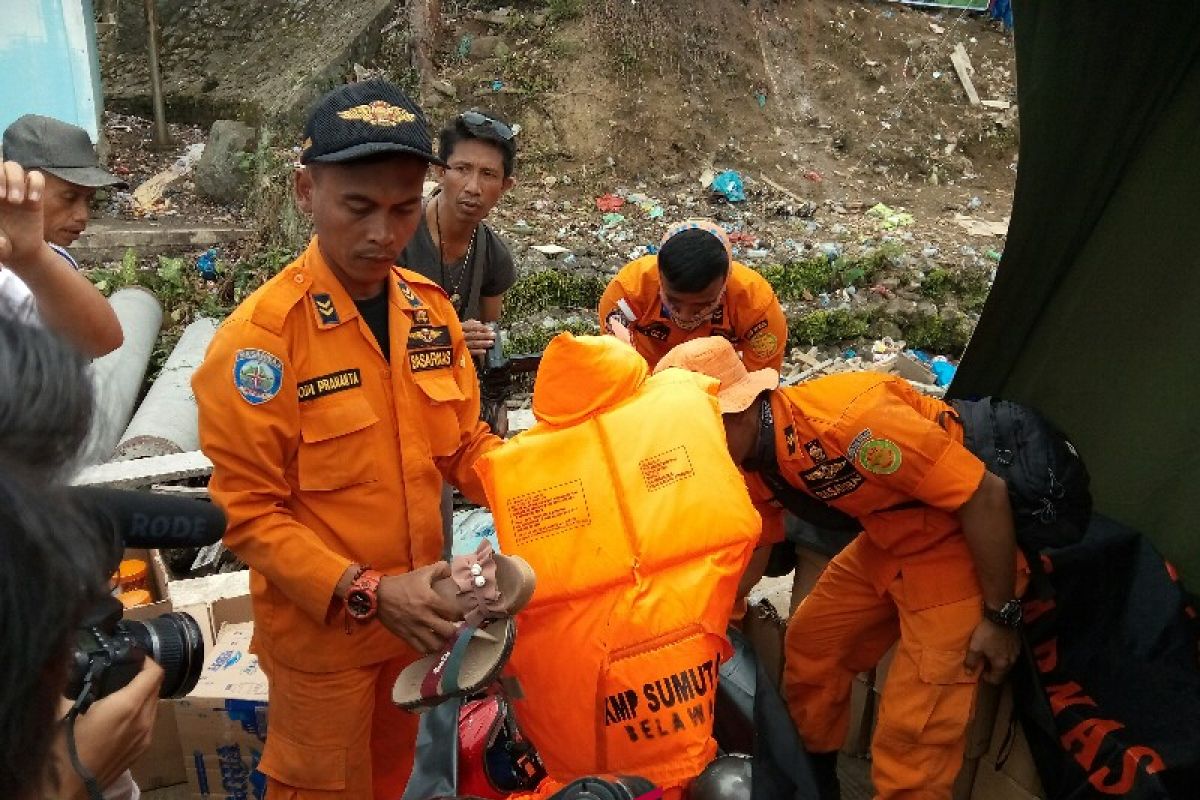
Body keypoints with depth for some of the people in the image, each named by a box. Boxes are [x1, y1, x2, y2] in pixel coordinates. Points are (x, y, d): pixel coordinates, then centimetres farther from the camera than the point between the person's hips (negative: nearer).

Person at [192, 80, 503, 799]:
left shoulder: (431, 308, -4)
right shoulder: (260, 337, -21)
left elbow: (464, 444, 3)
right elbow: (250, 513, -18)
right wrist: (366, 592, -25)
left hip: (414, 616, 5)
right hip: (321, 633, -5)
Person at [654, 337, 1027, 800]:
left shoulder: (847, 418, -34)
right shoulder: (754, 465, -7)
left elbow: (986, 494, -26)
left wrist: (1002, 617, -18)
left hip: (963, 544, -8)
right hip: (886, 543, 8)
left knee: (912, 729, -8)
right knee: (810, 645, 14)